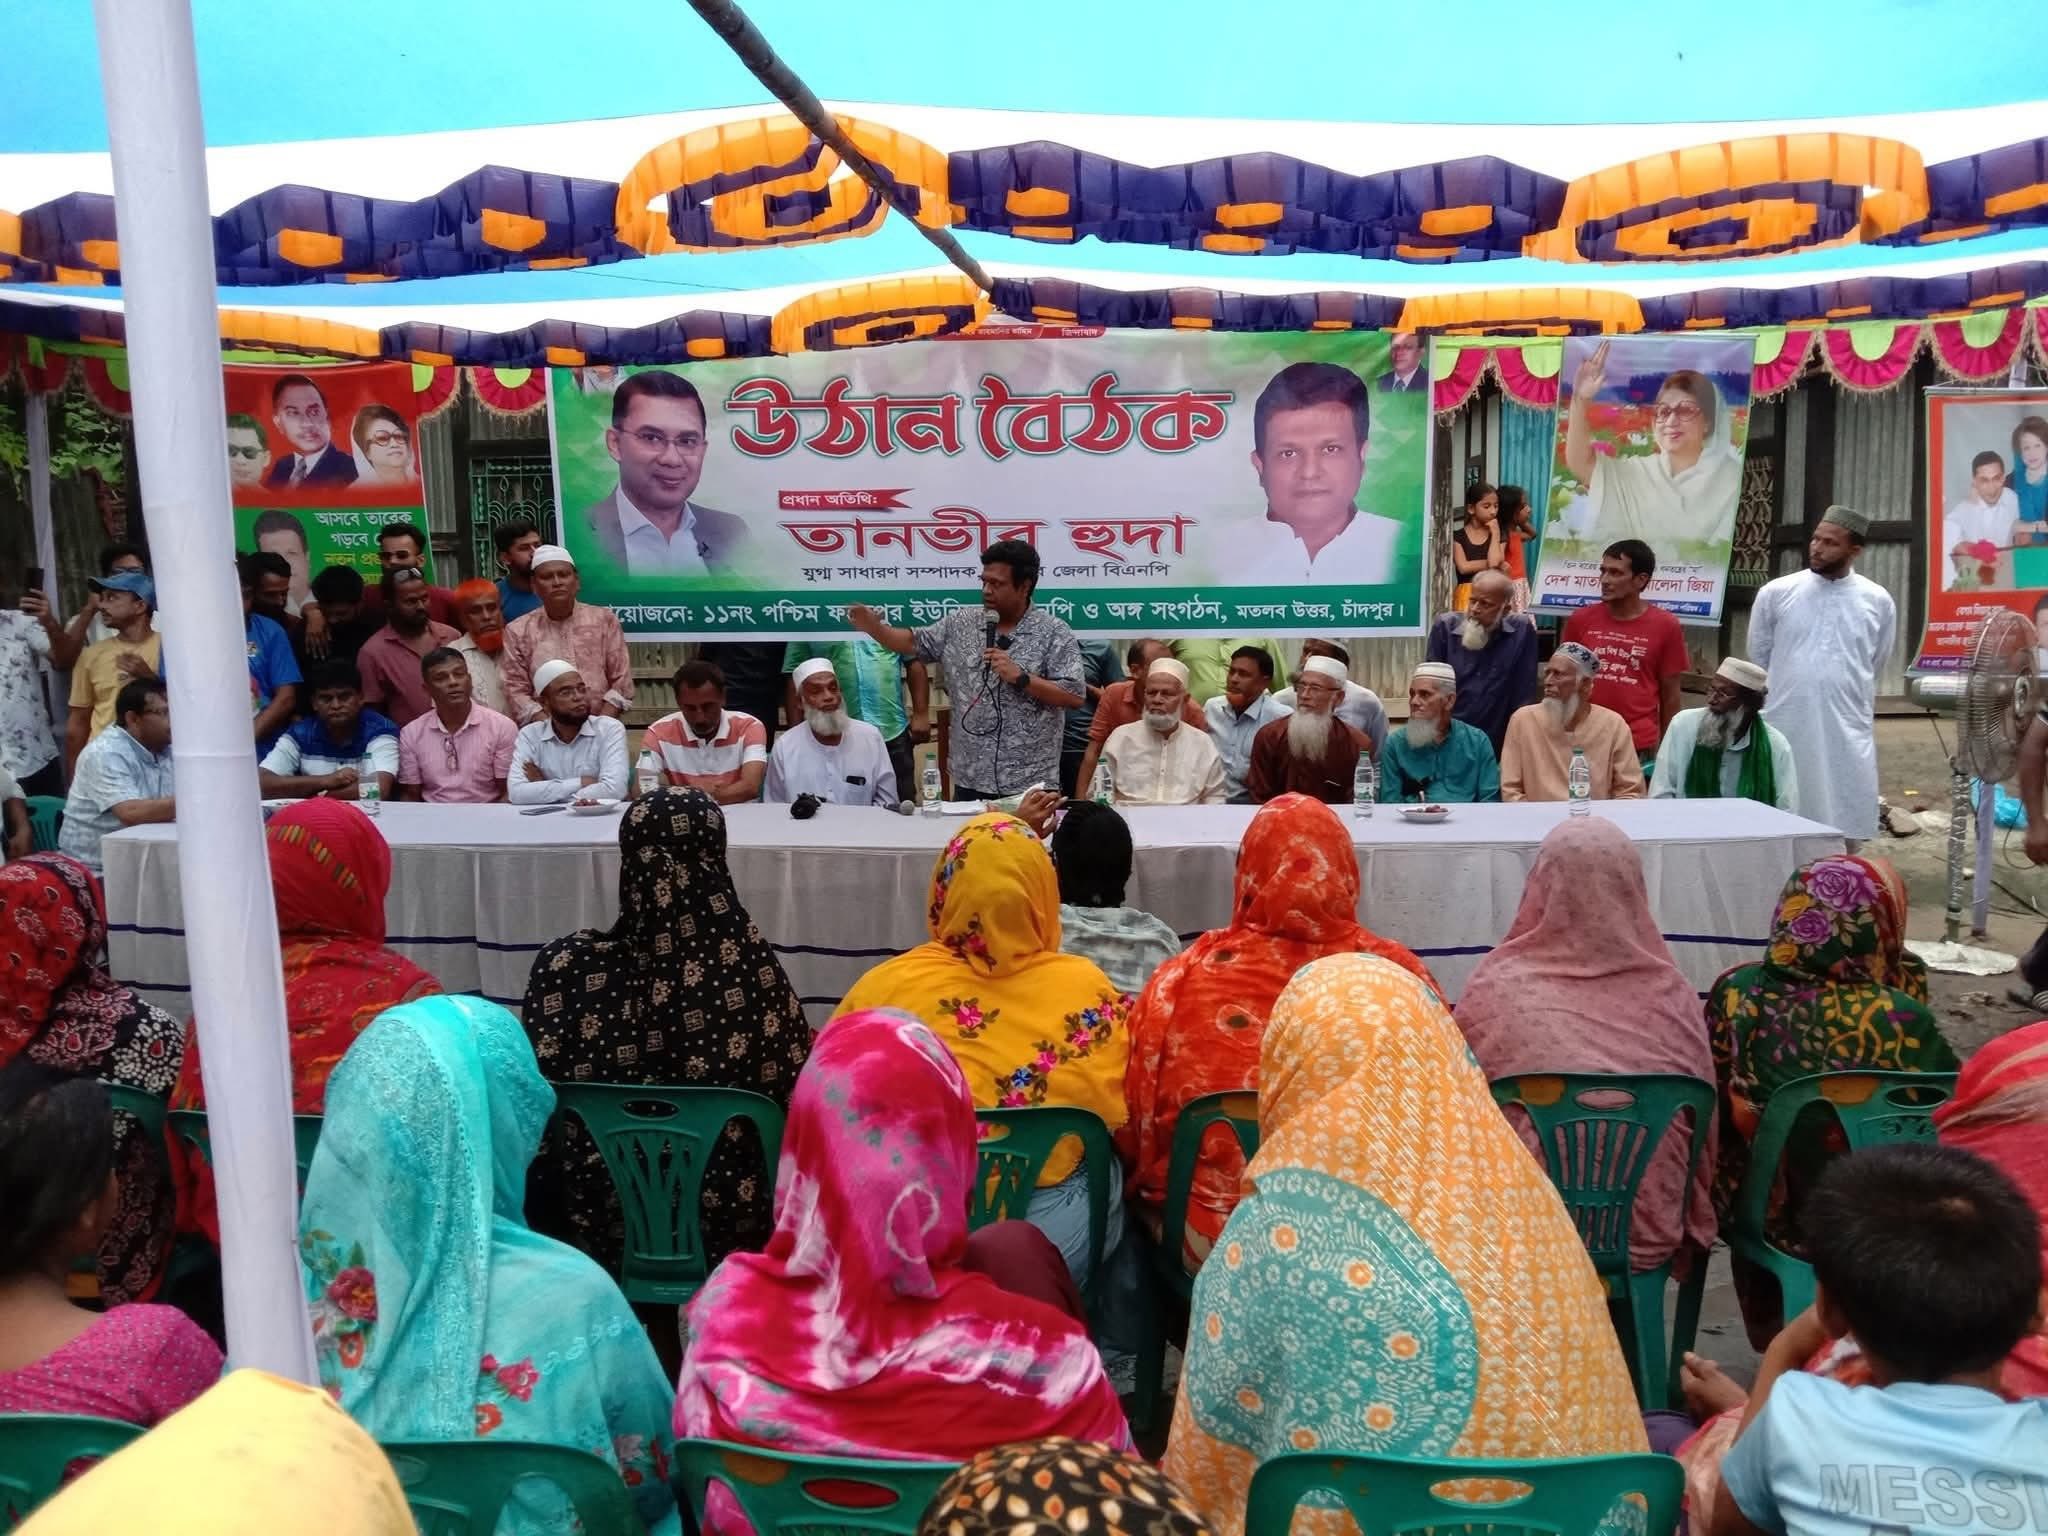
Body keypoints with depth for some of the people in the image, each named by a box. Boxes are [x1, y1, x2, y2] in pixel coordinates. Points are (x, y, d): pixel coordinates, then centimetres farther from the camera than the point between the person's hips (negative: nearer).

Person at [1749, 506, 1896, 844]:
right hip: (1785, 729, -1)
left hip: (1847, 733, 1)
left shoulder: (1879, 602, 2)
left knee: (1847, 831, 4)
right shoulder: (1776, 593, -1)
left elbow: (1875, 664, 16)